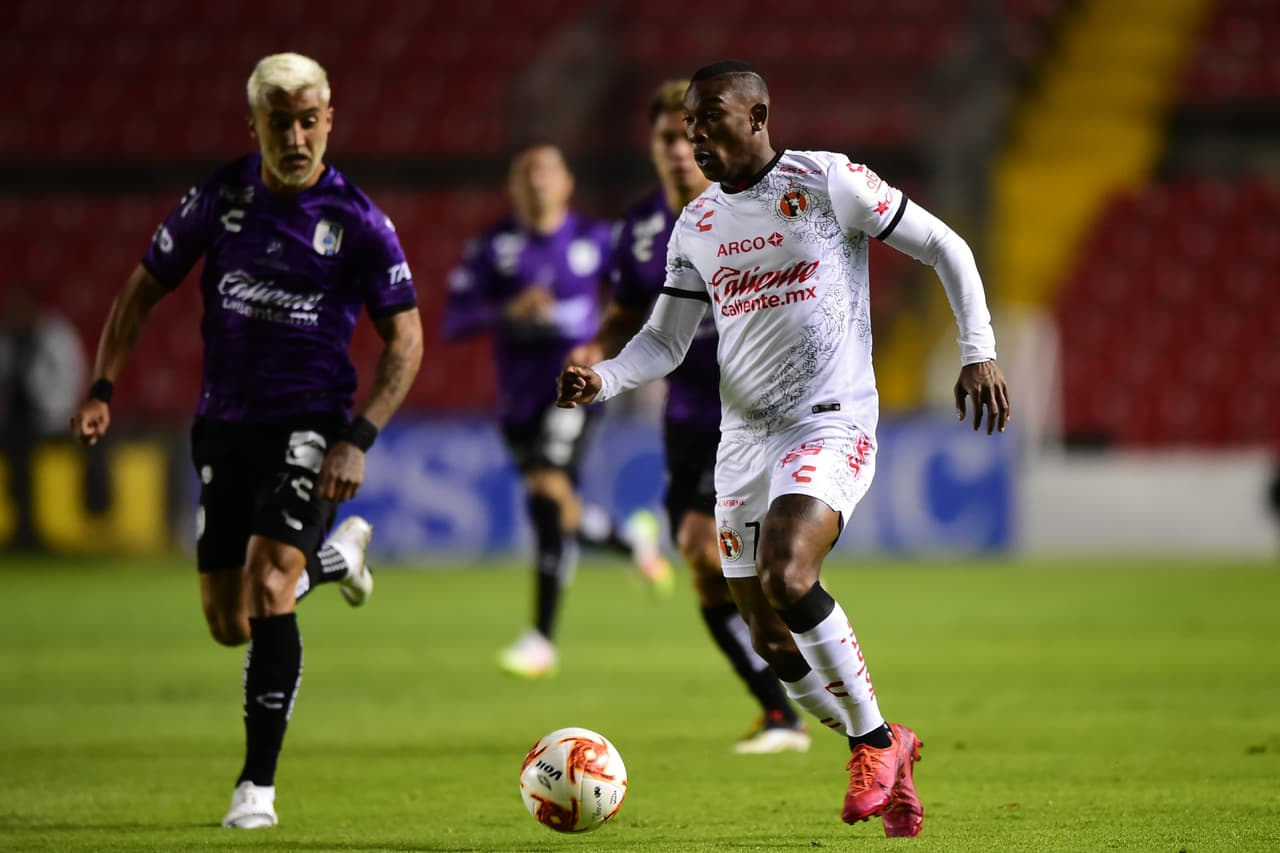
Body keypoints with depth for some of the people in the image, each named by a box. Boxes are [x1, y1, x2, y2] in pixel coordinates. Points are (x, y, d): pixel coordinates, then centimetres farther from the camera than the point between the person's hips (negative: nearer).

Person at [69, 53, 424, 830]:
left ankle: (258, 785, -12)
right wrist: (103, 390, -1)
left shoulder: (357, 220, -9)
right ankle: (333, 557, 41)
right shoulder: (220, 198, -1)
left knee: (267, 592, -22)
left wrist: (359, 441, -15)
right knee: (229, 623, 8)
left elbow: (406, 338, -4)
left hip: (309, 425, -4)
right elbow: (144, 290, 10)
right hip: (226, 427, 4)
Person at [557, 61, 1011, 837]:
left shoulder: (827, 182, -5)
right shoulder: (696, 226, 12)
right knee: (772, 640, 4)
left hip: (831, 424, -7)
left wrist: (980, 353, -6)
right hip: (744, 439, 7)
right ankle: (886, 755, 25)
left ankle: (874, 737, -11)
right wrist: (603, 380, -5)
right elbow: (666, 340, 15)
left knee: (785, 576, -29)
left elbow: (945, 248, 1)